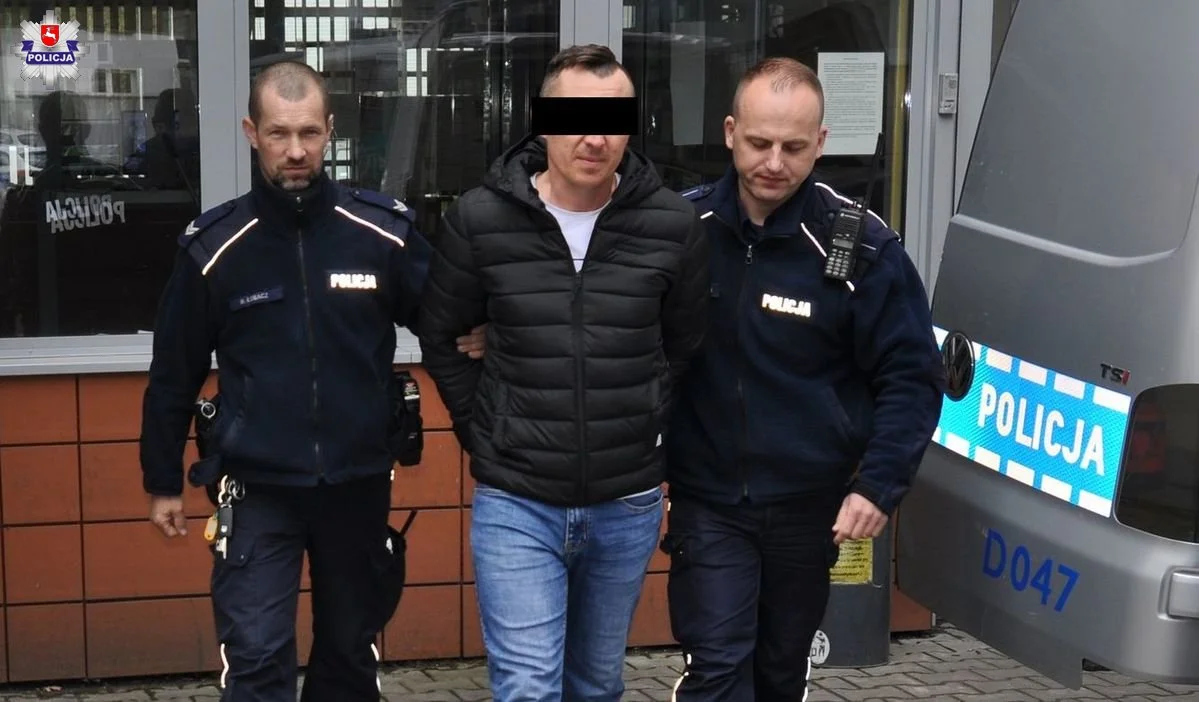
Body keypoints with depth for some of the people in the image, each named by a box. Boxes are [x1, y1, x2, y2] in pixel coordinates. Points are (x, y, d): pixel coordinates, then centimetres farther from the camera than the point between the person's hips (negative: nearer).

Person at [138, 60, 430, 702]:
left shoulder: (385, 232, -7)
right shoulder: (214, 246, -6)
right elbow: (174, 373, 3)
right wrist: (162, 482, 8)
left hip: (358, 485, 2)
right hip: (258, 490, -1)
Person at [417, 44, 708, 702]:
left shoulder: (674, 224, -6)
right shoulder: (478, 219, -8)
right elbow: (440, 339, 6)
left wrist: (646, 432, 4)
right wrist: (485, 437, 3)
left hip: (627, 506, 2)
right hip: (515, 504, -2)